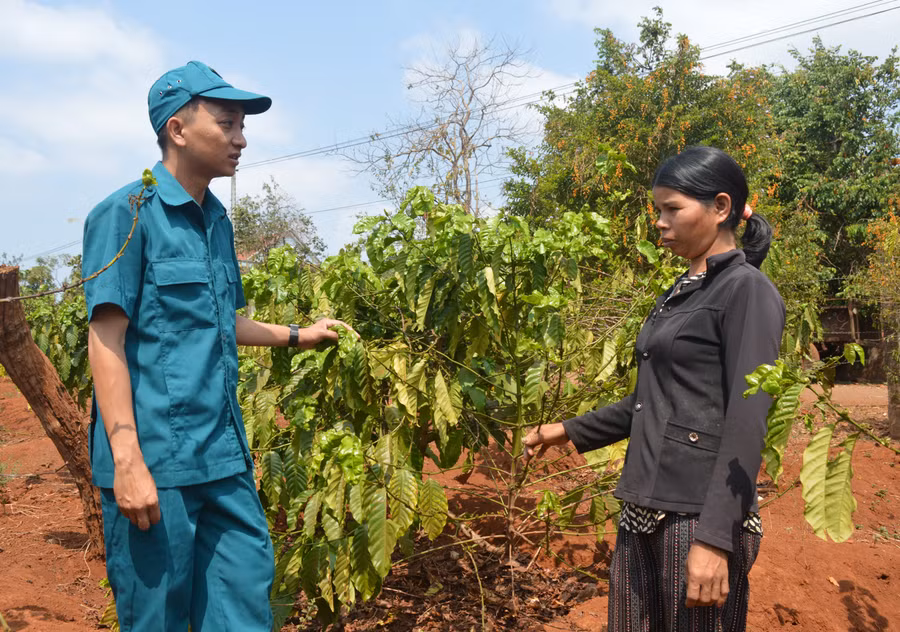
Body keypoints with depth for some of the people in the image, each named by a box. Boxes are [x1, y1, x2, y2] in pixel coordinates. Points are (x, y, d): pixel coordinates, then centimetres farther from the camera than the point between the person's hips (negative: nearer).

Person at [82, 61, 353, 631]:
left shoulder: (217, 222, 14)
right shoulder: (126, 214, -9)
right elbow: (107, 339, -14)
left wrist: (298, 335, 23)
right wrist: (127, 461, -20)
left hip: (224, 456, 7)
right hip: (153, 457, -7)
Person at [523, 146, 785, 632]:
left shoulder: (747, 290, -9)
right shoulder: (678, 294, 14)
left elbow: (746, 423, -16)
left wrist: (716, 537, -21)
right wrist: (572, 431, 22)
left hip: (699, 517, -7)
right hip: (642, 512, 7)